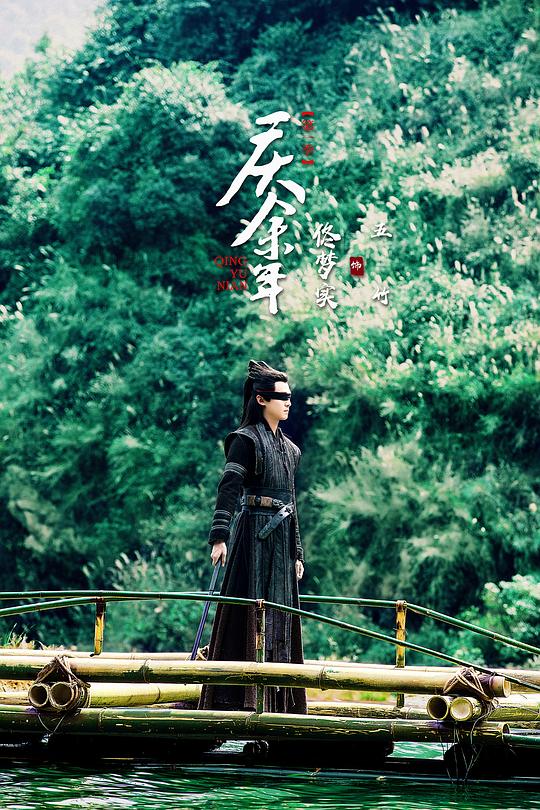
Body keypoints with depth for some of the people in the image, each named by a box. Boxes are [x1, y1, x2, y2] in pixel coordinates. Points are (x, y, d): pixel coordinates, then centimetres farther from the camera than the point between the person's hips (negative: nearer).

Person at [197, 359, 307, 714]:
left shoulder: (289, 448, 17)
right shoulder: (246, 439, -6)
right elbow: (228, 487, -17)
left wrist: (297, 551, 18)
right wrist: (219, 535, -29)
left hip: (281, 538, 8)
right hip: (253, 532, -8)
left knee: (279, 617, 8)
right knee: (248, 612, -8)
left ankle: (277, 698, 12)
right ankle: (237, 695, -7)